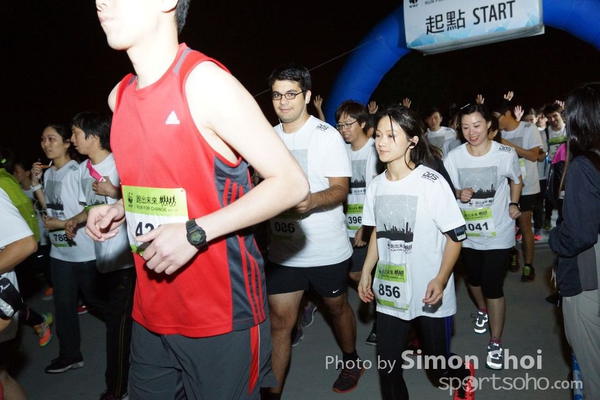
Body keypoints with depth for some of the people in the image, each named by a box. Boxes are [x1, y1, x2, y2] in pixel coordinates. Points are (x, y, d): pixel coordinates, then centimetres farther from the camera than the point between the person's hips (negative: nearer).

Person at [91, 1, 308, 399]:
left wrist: (196, 233, -22)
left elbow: (292, 183, -17)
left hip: (221, 317, -6)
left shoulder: (205, 83, -15)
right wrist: (121, 209, 4)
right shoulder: (120, 96, 7)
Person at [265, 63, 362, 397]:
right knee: (280, 322, 4)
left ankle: (352, 361, 45)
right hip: (283, 249, 3)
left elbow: (340, 189, -15)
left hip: (327, 249, -3)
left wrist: (311, 200, -34)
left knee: (337, 307, 18)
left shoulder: (328, 136, -9)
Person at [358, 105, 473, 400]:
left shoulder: (432, 182, -14)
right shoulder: (375, 186, 2)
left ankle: (464, 374, 47)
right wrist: (366, 273, 9)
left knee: (439, 366, 12)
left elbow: (456, 235, -11)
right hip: (389, 291, 4)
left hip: (429, 294, -4)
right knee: (387, 367, 5)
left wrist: (440, 280, -21)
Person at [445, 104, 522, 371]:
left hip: (498, 232, -3)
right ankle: (482, 310, 55)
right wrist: (459, 194, -24)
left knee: (493, 286, -6)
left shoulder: (506, 154, -12)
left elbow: (516, 181, 7)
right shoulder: (454, 157, -10)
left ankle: (496, 343, 13)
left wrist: (514, 204, -7)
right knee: (473, 278, 22)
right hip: (467, 231, 3)